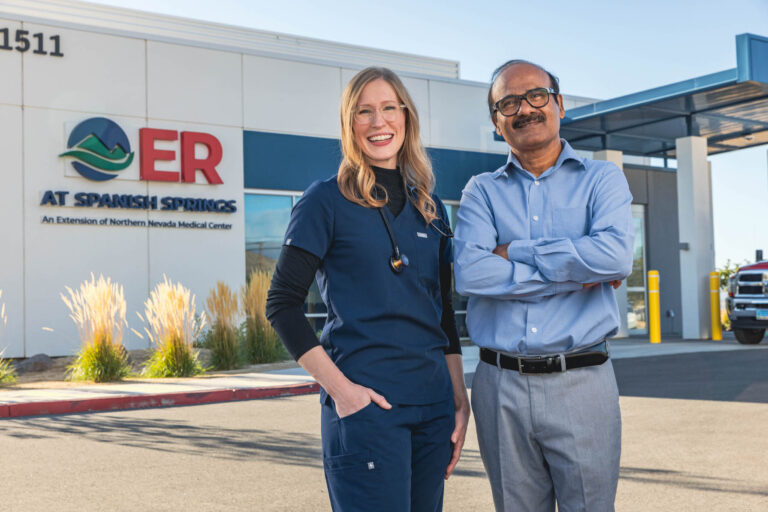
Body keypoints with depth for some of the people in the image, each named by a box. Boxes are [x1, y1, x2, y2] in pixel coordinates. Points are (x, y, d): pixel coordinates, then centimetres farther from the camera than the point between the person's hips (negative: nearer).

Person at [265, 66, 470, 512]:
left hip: (433, 403, 6)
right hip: (365, 403, -5)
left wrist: (461, 401, 10)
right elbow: (282, 305, -7)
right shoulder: (327, 201, -3)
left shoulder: (432, 209, 13)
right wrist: (340, 388, -14)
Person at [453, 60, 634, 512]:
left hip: (581, 384, -1)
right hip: (500, 386, 2)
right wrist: (579, 274, -12)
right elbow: (470, 273, -11)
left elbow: (616, 255, -16)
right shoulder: (482, 191, 8)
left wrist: (515, 252, -10)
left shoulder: (602, 179, 5)